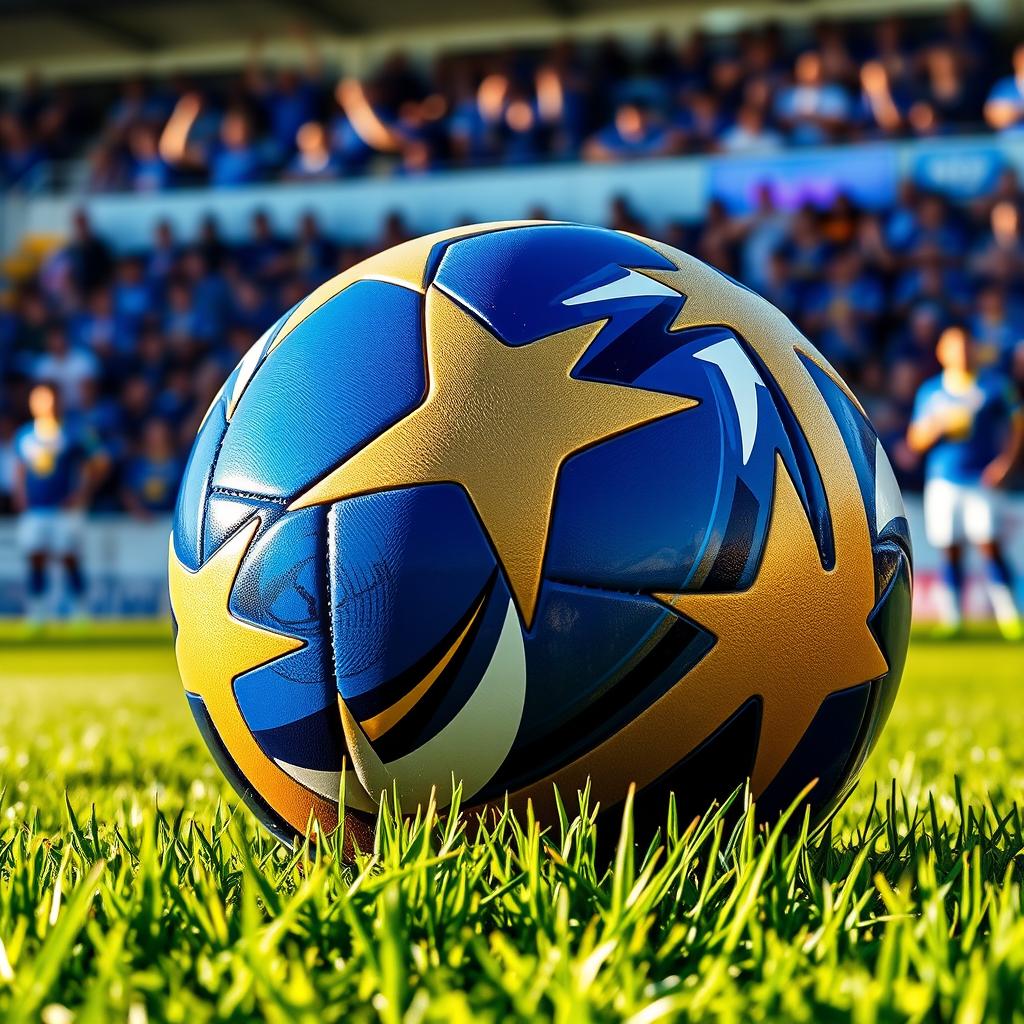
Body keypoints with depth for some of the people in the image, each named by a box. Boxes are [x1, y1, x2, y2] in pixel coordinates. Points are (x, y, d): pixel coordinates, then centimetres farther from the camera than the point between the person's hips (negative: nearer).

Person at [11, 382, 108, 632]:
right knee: (35, 560, 1)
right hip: (33, 510, 3)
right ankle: (36, 617, 7)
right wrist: (20, 500, 8)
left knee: (70, 560, -4)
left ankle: (79, 615, 5)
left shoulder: (72, 435, -6)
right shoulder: (23, 436, 6)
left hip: (65, 509, -3)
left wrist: (82, 494, -8)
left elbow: (98, 464, -2)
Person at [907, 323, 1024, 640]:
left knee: (989, 544, -11)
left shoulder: (994, 385, 2)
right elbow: (916, 441, 8)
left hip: (983, 480, -2)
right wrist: (938, 425, -12)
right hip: (942, 480, 2)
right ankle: (950, 618, 10)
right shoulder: (929, 392, 8)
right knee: (950, 551, 2)